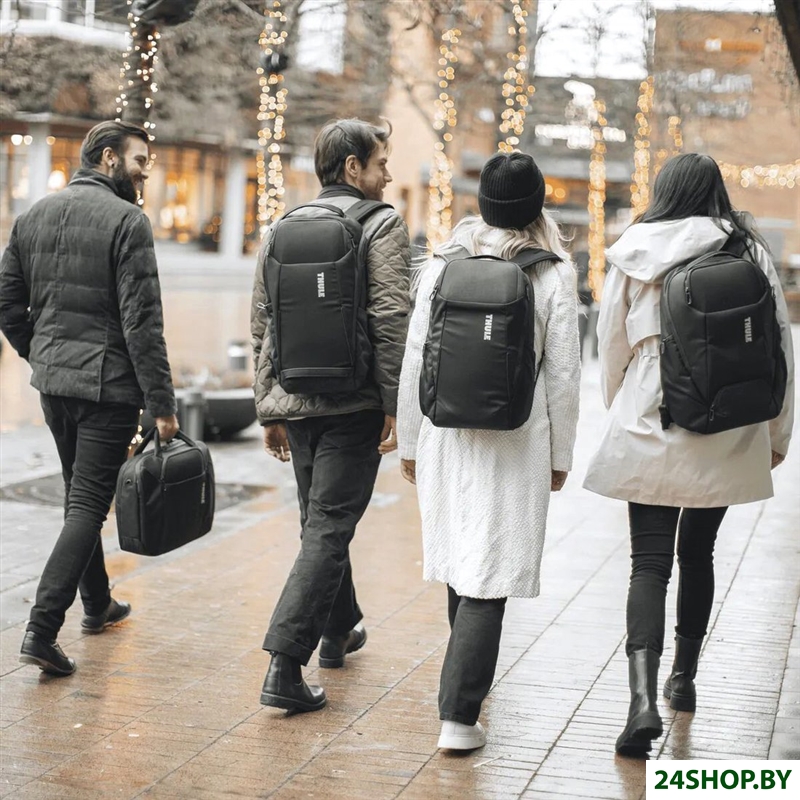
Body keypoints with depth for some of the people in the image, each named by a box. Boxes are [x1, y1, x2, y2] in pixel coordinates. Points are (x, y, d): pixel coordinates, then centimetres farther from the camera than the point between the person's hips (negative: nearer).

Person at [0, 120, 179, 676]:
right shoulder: (127, 221, -13)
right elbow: (142, 321, -17)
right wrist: (162, 403, -14)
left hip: (52, 381, 7)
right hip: (107, 384, -7)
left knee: (81, 496, 22)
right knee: (88, 506, -4)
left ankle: (98, 604, 36)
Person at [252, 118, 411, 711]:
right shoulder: (382, 225, -5)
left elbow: (262, 326, 12)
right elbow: (391, 321, -15)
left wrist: (270, 410, 16)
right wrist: (395, 406, -12)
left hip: (295, 403, 6)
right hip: (354, 404, -6)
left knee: (321, 520, 21)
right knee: (329, 527, -5)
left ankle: (339, 630, 40)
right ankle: (285, 665, -13)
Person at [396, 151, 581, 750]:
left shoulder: (444, 263, 0)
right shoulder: (554, 275, -6)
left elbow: (415, 360, 2)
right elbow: (564, 376, -4)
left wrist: (410, 442, 11)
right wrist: (560, 455, 7)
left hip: (447, 435, 3)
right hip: (516, 443, -3)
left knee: (460, 558, 21)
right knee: (489, 577, -1)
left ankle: (471, 671, 43)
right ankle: (459, 715, -5)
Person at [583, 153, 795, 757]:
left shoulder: (635, 254, -2)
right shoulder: (751, 253, -1)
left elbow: (611, 345, 4)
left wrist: (620, 413, 21)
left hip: (649, 430, -1)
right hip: (726, 436, 2)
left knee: (650, 562, -1)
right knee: (698, 554, 19)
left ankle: (644, 696, -18)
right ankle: (685, 677, 32)